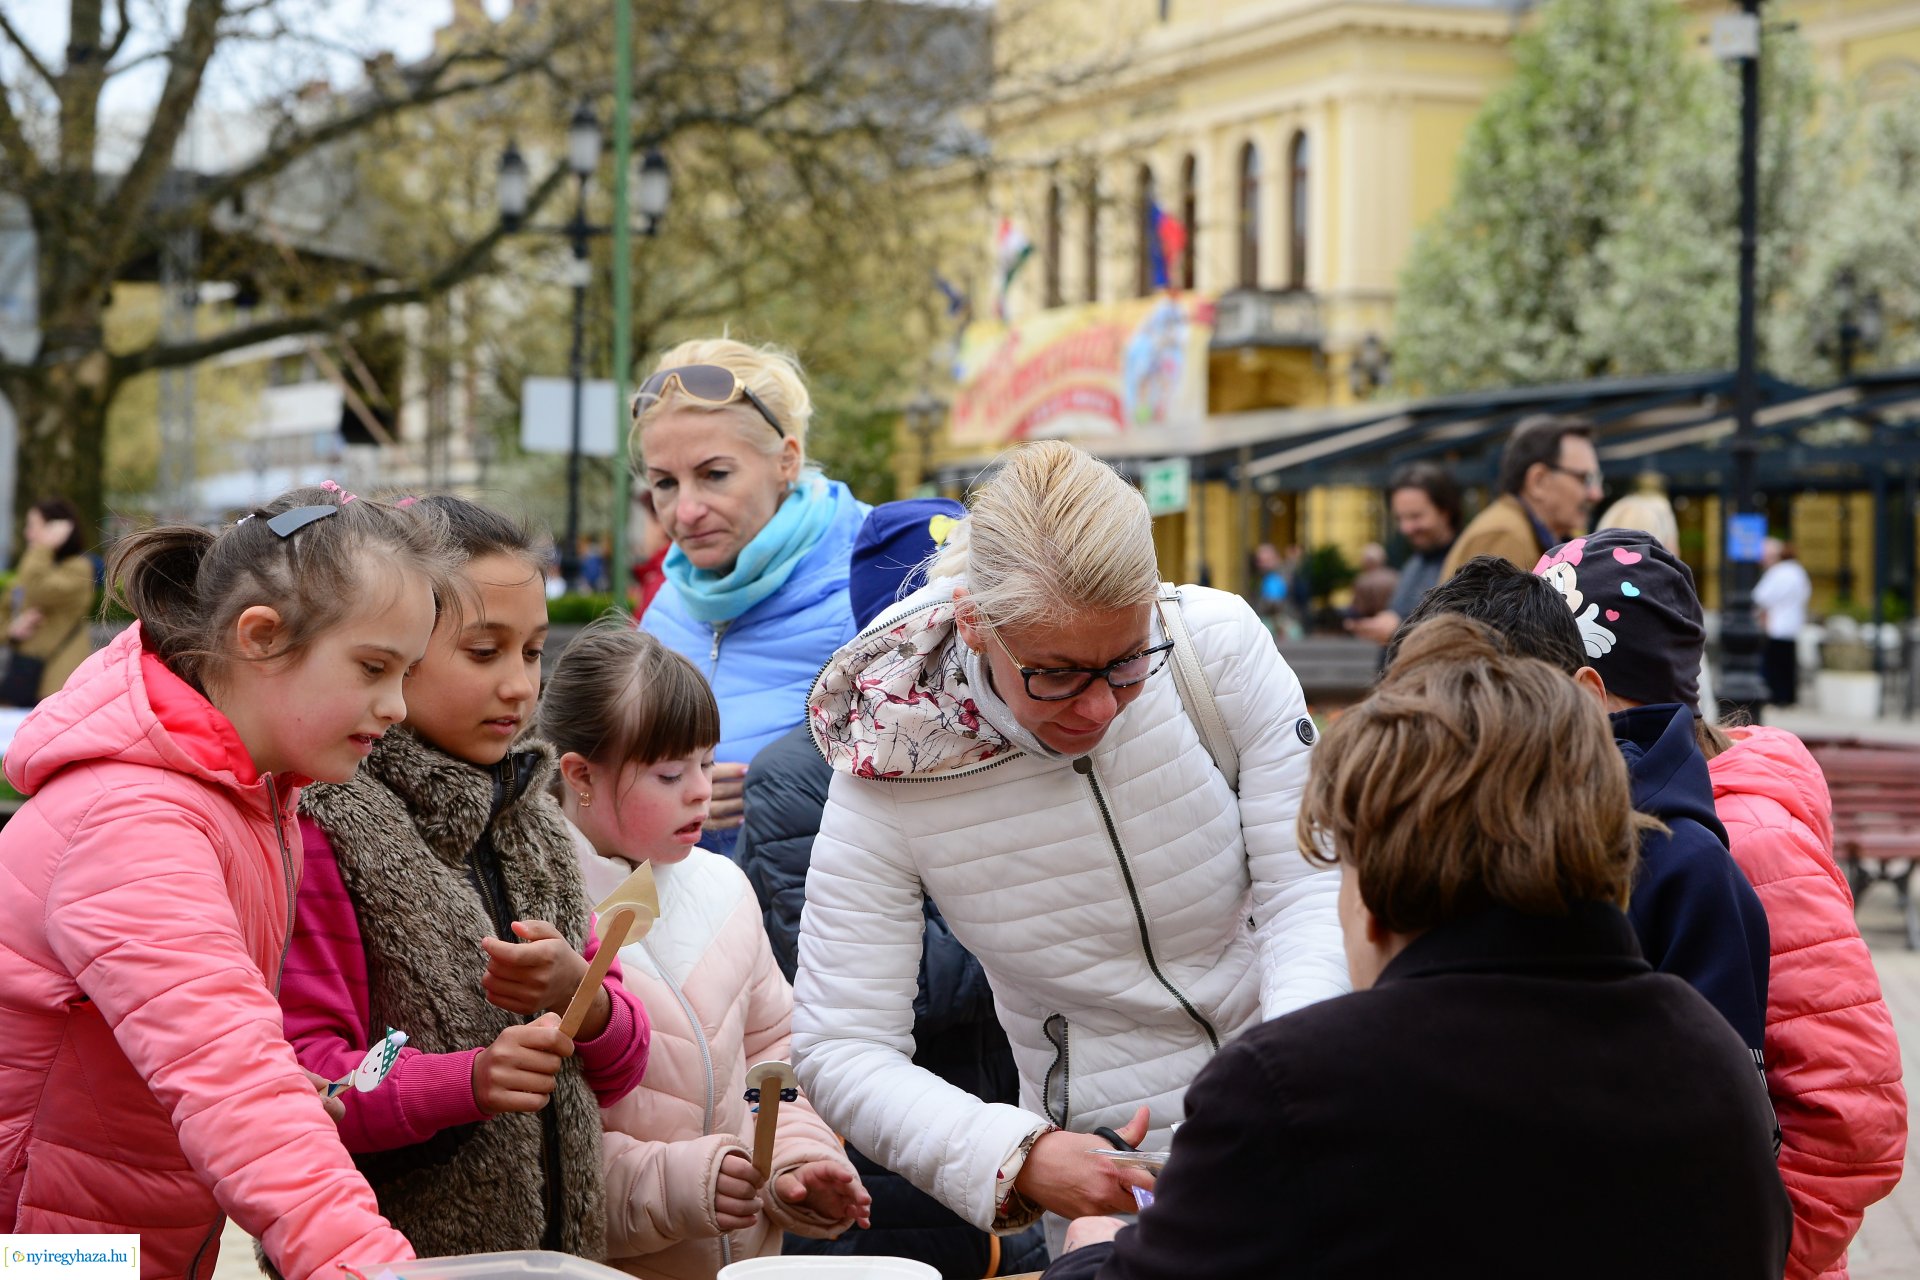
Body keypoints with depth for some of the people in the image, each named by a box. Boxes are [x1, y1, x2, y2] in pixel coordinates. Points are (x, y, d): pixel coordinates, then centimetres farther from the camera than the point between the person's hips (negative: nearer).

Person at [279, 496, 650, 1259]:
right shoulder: (323, 827, -12)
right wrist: (469, 1080, -29)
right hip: (388, 1255, -6)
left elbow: (621, 1068, 10)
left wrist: (578, 993, -10)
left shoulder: (530, 819, 10)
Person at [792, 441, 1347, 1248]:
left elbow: (1310, 888, -9)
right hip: (1116, 1163, 0)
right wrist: (1020, 1159, -30)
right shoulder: (891, 769, -15)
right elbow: (840, 1053, -14)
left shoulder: (1219, 644, -12)